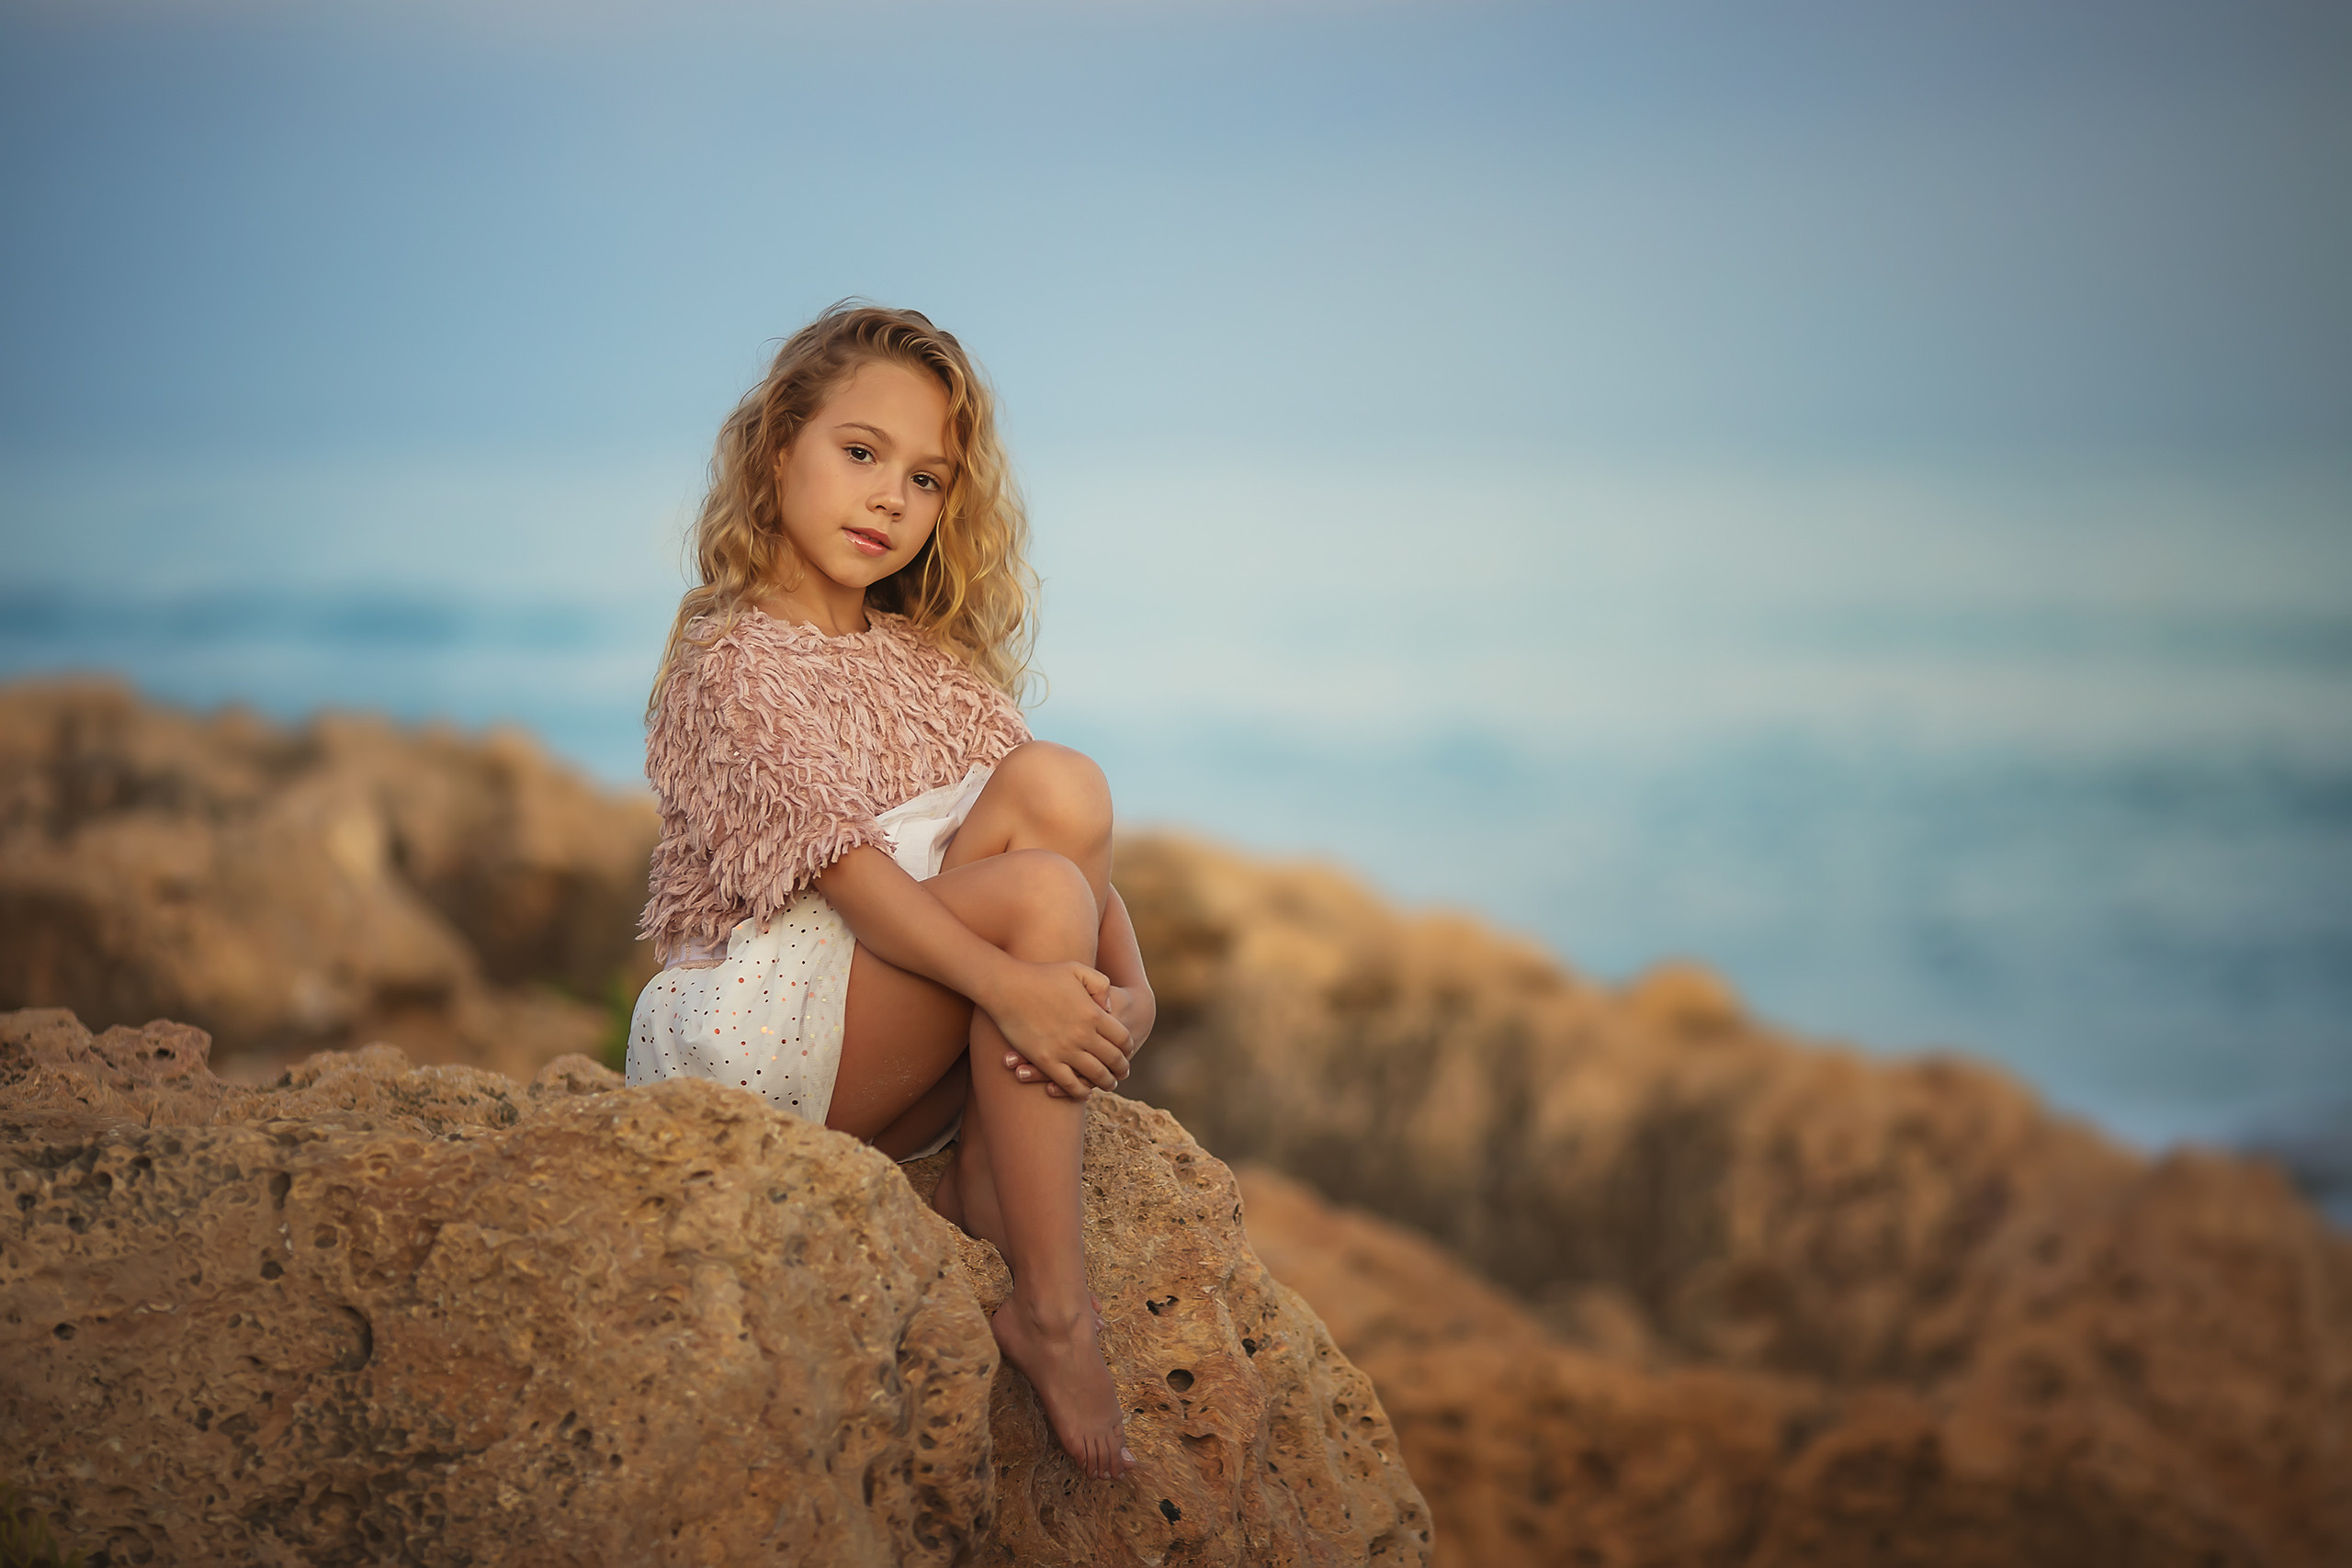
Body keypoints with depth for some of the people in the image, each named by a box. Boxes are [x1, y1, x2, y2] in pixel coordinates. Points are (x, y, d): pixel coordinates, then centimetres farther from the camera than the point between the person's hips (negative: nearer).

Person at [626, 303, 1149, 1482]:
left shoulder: (933, 661, 20)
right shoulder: (736, 658, -3)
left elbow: (1075, 840, 7)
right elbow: (846, 870, -19)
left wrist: (1129, 990, -13)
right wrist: (1009, 983, -33)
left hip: (898, 1072, 6)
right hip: (763, 1018, -6)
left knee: (1057, 788, -17)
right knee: (1040, 892, -28)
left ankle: (984, 1195, -18)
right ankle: (1047, 1305, -27)